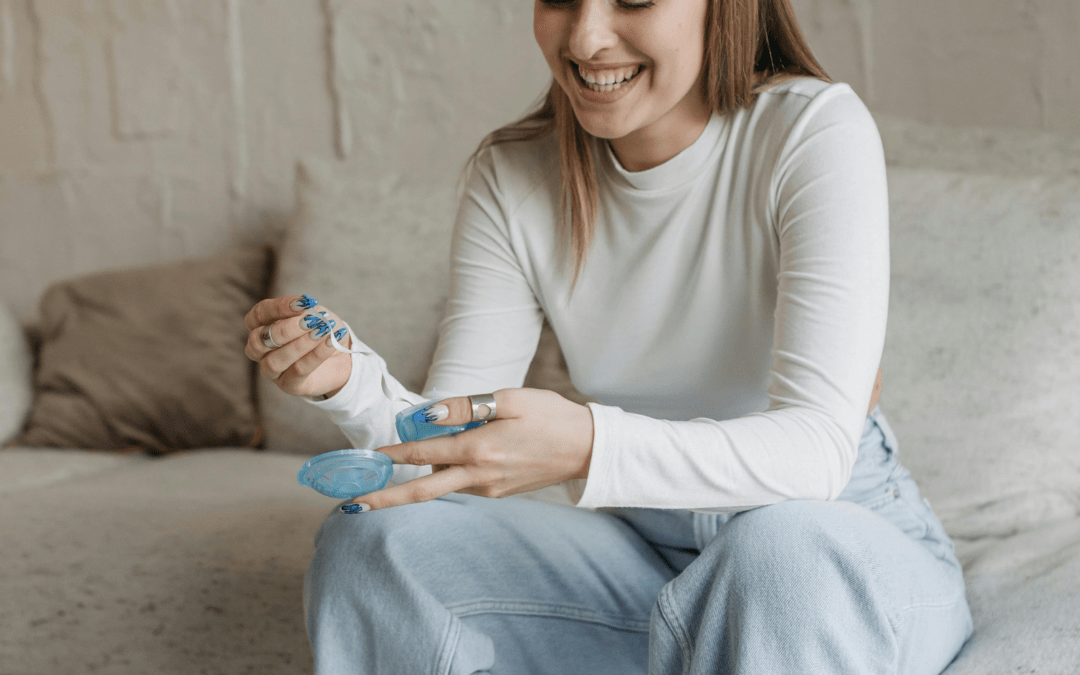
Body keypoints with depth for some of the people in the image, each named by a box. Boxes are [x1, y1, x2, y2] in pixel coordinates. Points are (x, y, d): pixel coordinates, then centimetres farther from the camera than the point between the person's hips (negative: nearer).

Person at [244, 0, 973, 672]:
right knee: (370, 539, -16)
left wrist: (588, 447, -44)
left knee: (778, 549, -39)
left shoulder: (816, 133, -17)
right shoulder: (511, 176, -4)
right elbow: (448, 453, -8)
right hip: (641, 552, 5)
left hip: (848, 545, -4)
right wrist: (348, 381, -29)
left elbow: (816, 449, -28)